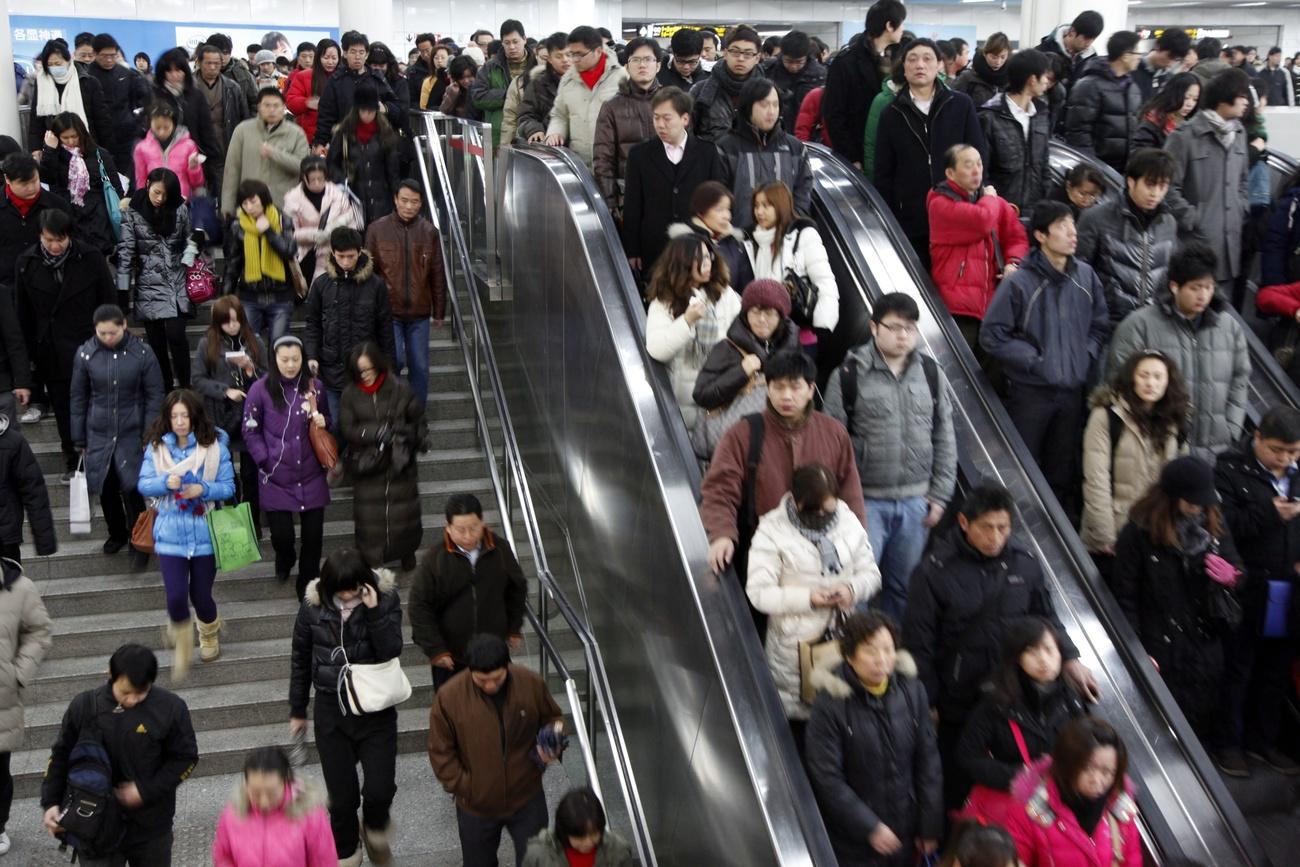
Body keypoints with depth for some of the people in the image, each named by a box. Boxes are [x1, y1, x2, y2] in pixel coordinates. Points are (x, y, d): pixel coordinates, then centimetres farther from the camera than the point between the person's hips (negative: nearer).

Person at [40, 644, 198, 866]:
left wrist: (146, 791, -16)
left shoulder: (170, 708, -14)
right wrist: (51, 803, -4)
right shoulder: (84, 706, -10)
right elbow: (61, 756, 4)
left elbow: (185, 758, -6)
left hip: (151, 824, 0)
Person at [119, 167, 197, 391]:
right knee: (157, 343, 2)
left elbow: (190, 239, 13)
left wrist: (187, 262, -3)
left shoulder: (180, 209, 1)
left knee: (176, 335, -13)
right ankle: (165, 390, 10)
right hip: (149, 287, 0)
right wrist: (122, 289, -7)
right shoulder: (132, 214, -2)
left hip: (177, 285, 0)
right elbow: (126, 252, -4)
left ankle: (185, 387, -3)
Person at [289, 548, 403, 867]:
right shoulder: (313, 606, -7)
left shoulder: (386, 599, -11)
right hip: (331, 711, 1)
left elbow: (391, 652, -19)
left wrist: (374, 611, -28)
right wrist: (297, 711, 12)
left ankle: (375, 829, 28)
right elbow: (300, 660, 6)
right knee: (342, 796, 7)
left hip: (377, 710, -1)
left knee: (380, 789, -7)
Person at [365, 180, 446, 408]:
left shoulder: (430, 232, 2)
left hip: (419, 313, 2)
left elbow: (438, 276, 6)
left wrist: (439, 312, 7)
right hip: (388, 311, -2)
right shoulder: (377, 230, -2)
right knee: (395, 360, -11)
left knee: (420, 367, 6)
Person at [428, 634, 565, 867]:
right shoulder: (448, 697, -19)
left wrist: (553, 744, -15)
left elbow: (554, 718, 4)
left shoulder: (532, 684, -16)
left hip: (527, 799, 0)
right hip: (476, 806, 0)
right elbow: (440, 752, -8)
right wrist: (463, 786, -15)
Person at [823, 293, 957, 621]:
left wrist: (939, 495, 6)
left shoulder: (931, 374, 6)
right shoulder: (848, 375, -6)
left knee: (903, 586, 13)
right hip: (866, 500, -3)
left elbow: (944, 438, 10)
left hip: (915, 502, 4)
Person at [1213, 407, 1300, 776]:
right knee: (1237, 670, 7)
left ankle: (1263, 741, 28)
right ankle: (1228, 743, 20)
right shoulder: (1231, 469, -9)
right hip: (1247, 590, -5)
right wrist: (1269, 513, -25)